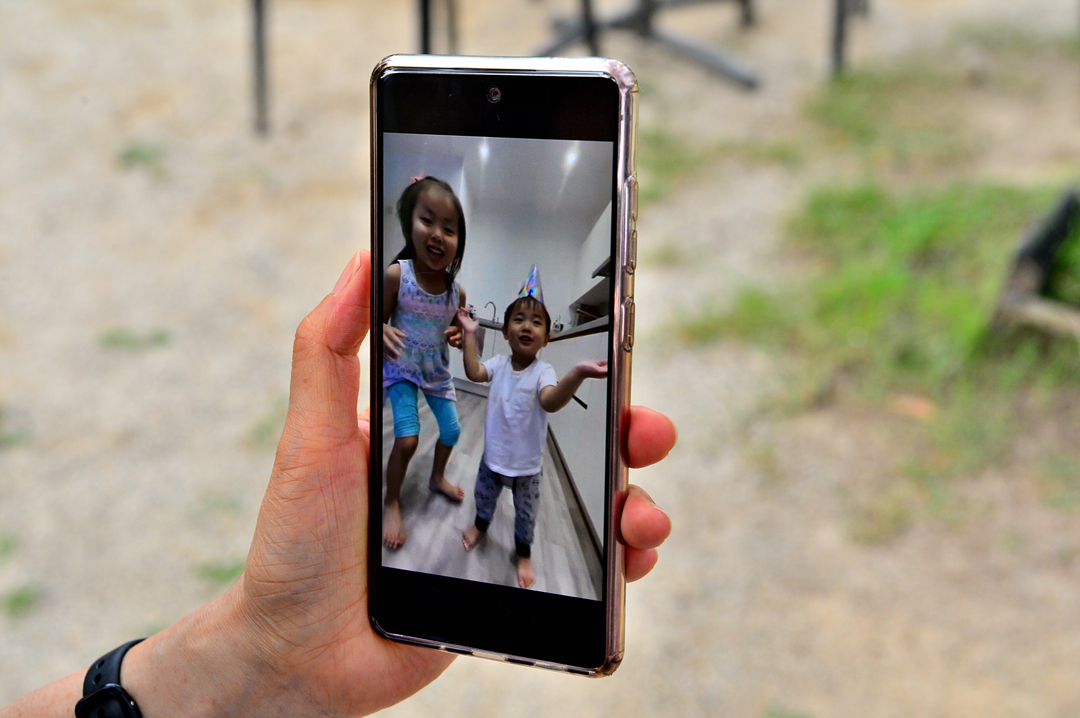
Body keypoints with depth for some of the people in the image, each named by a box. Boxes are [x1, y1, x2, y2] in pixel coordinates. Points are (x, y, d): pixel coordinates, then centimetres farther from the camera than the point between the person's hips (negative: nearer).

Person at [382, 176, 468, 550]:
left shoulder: (456, 291, -13)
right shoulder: (395, 275, -24)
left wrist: (460, 334, -18)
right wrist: (383, 332, -37)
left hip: (438, 371, 5)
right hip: (402, 369, -4)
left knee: (451, 430, 16)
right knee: (407, 439, -15)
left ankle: (437, 478, 47)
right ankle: (392, 502, 9)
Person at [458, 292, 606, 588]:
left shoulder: (543, 372, -23)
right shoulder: (499, 364, -10)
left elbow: (551, 402, -43)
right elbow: (474, 372, -27)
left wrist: (577, 375, -63)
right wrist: (470, 335, -30)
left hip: (526, 462, -3)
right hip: (494, 453, 3)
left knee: (525, 512, 16)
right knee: (484, 495, 28)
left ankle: (523, 553, 43)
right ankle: (481, 524, 60)